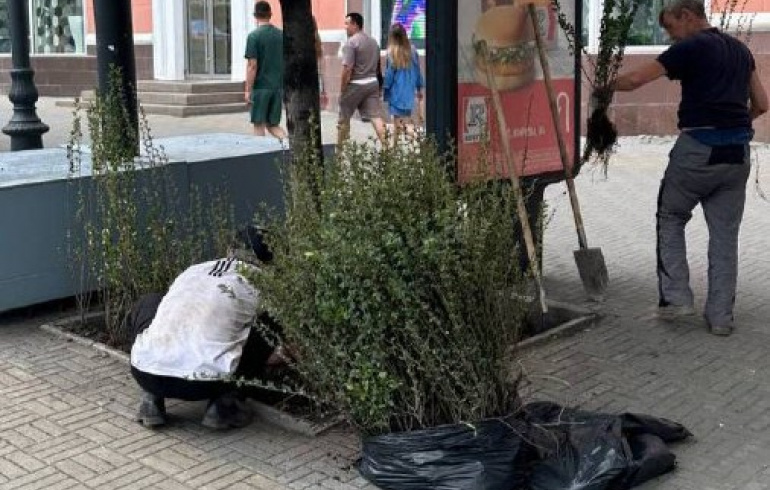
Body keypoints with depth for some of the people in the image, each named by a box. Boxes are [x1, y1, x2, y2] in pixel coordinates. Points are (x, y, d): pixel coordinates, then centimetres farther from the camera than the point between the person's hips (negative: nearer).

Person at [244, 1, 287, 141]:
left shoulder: (254, 36, -8)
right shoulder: (281, 35, 7)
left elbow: (252, 65, -13)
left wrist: (248, 90, -9)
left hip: (261, 87, -5)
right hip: (278, 86, 5)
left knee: (259, 125, 5)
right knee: (273, 124, 12)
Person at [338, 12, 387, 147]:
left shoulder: (351, 42, -13)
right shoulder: (373, 41, 13)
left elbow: (347, 68, -18)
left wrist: (342, 89, -12)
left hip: (355, 85, -6)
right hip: (373, 83, 6)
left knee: (344, 118, 10)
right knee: (376, 117, -1)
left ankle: (340, 147, 22)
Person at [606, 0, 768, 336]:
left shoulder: (691, 48, -4)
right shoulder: (740, 50, 17)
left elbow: (634, 79, -11)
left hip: (698, 148, -6)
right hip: (738, 152, 6)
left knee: (670, 219, 15)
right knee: (725, 234, 9)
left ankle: (676, 297, 9)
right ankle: (720, 316, 12)